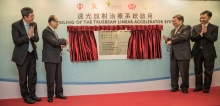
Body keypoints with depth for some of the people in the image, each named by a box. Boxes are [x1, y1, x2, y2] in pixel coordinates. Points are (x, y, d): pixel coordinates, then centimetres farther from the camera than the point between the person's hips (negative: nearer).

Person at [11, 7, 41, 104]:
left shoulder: (34, 24, 1)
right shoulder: (15, 25, -14)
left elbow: (36, 39, 0)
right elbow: (16, 41, -18)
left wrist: (32, 35, -20)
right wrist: (28, 36, -22)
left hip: (32, 54, 5)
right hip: (22, 55, -5)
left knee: (32, 76, 13)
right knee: (23, 78, 8)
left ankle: (32, 94, 28)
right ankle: (25, 96, 23)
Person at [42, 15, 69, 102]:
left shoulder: (53, 31, 16)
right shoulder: (46, 31, -13)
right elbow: (55, 42, -23)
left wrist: (61, 46, 3)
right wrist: (64, 40, -8)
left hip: (57, 57, 9)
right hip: (50, 58, -8)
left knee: (59, 77, 11)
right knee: (51, 78, 1)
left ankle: (59, 93, 22)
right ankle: (50, 96, 13)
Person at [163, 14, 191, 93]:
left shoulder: (187, 28, -3)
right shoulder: (173, 31, 20)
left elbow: (183, 37, -21)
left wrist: (171, 41, -15)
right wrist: (167, 39, 1)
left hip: (183, 54, -6)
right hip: (173, 55, 7)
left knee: (184, 73, 2)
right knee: (173, 72, 9)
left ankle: (184, 87, 17)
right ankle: (174, 87, 22)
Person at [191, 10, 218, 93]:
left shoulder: (214, 28, -2)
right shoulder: (195, 27, 5)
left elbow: (214, 39, -15)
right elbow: (192, 38, -6)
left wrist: (205, 32, -18)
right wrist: (201, 33, -18)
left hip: (208, 52, -2)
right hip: (197, 52, 3)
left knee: (208, 71, 6)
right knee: (198, 70, 10)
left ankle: (206, 87, 19)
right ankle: (199, 86, 23)